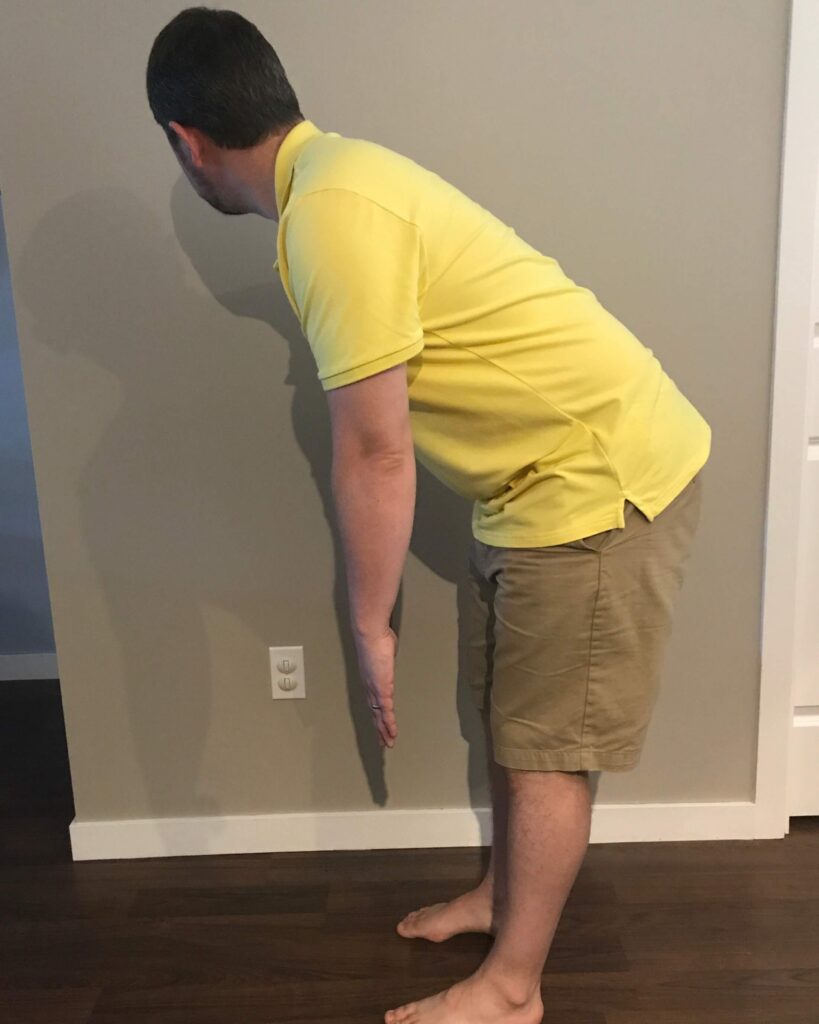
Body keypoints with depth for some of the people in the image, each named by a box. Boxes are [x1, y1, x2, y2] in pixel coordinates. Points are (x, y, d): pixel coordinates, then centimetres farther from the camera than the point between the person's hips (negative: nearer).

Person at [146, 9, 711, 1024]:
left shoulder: (329, 210, -21)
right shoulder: (339, 170, 11)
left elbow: (375, 452, -22)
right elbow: (386, 431, 20)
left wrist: (369, 627, -10)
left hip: (600, 476, -9)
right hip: (541, 474, 9)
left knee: (546, 745, 3)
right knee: (508, 710, 20)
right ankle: (505, 891, 42)